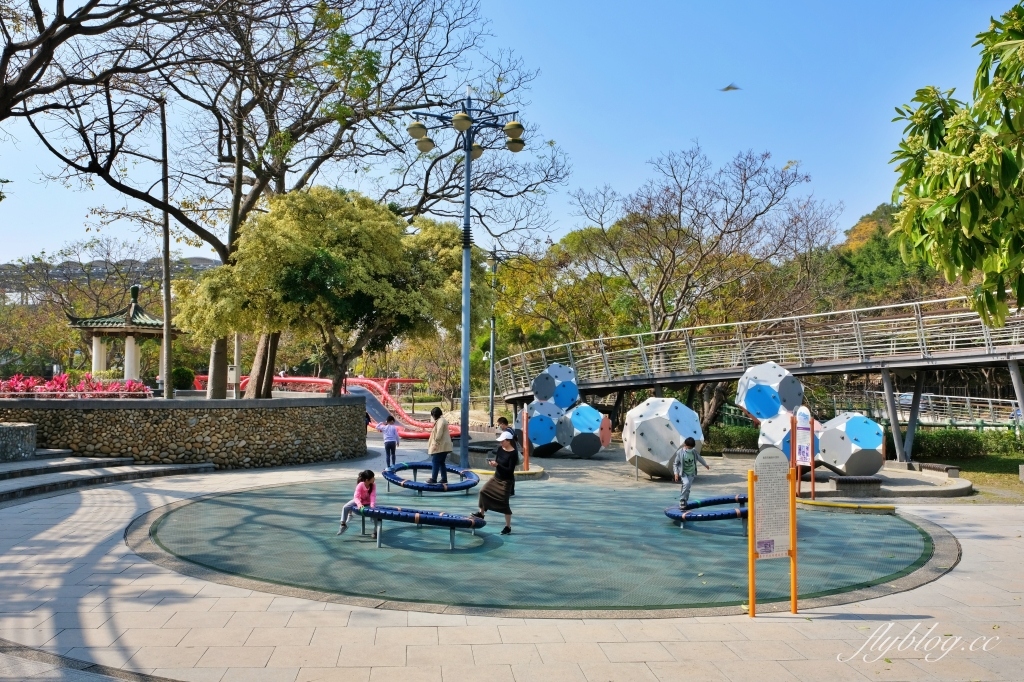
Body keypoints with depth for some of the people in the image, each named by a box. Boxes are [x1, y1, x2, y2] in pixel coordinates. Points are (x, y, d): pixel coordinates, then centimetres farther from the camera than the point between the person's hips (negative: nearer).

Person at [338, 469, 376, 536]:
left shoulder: (373, 486, -23)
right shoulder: (360, 485, -30)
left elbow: (373, 496, -31)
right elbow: (356, 497, -37)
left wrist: (372, 506, -47)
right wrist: (359, 504, -57)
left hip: (368, 502, 1)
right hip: (358, 501, -1)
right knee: (345, 507, -22)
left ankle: (376, 530, -8)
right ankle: (343, 525, -7)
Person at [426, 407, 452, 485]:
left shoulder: (440, 421, -15)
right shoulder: (442, 420, 17)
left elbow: (439, 434, -21)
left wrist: (435, 443, -17)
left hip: (440, 446, -10)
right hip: (444, 446, 10)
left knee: (435, 462, -7)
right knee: (441, 462, 12)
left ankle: (433, 479, -8)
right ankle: (444, 479, 13)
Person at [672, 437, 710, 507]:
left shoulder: (694, 452, -3)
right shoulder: (680, 452, -15)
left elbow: (699, 458, 18)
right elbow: (675, 463, -9)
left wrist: (705, 465, 31)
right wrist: (676, 473, -18)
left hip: (691, 473, 4)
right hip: (683, 473, -4)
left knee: (687, 488, 3)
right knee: (686, 483, -27)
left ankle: (685, 502, 18)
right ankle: (682, 500, -16)